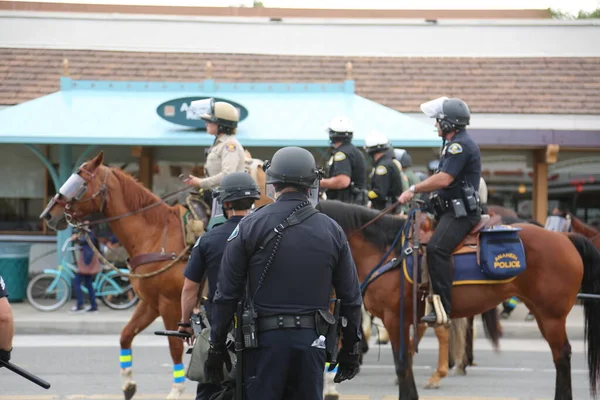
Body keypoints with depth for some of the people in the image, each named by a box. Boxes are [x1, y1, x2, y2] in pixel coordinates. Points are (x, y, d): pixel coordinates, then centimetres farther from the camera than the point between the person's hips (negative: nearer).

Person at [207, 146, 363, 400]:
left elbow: (226, 294, -2)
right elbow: (351, 297, 8)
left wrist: (216, 347, 5)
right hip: (311, 341, 2)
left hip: (265, 340, -2)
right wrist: (350, 350, 17)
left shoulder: (250, 226, -1)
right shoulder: (331, 230, 6)